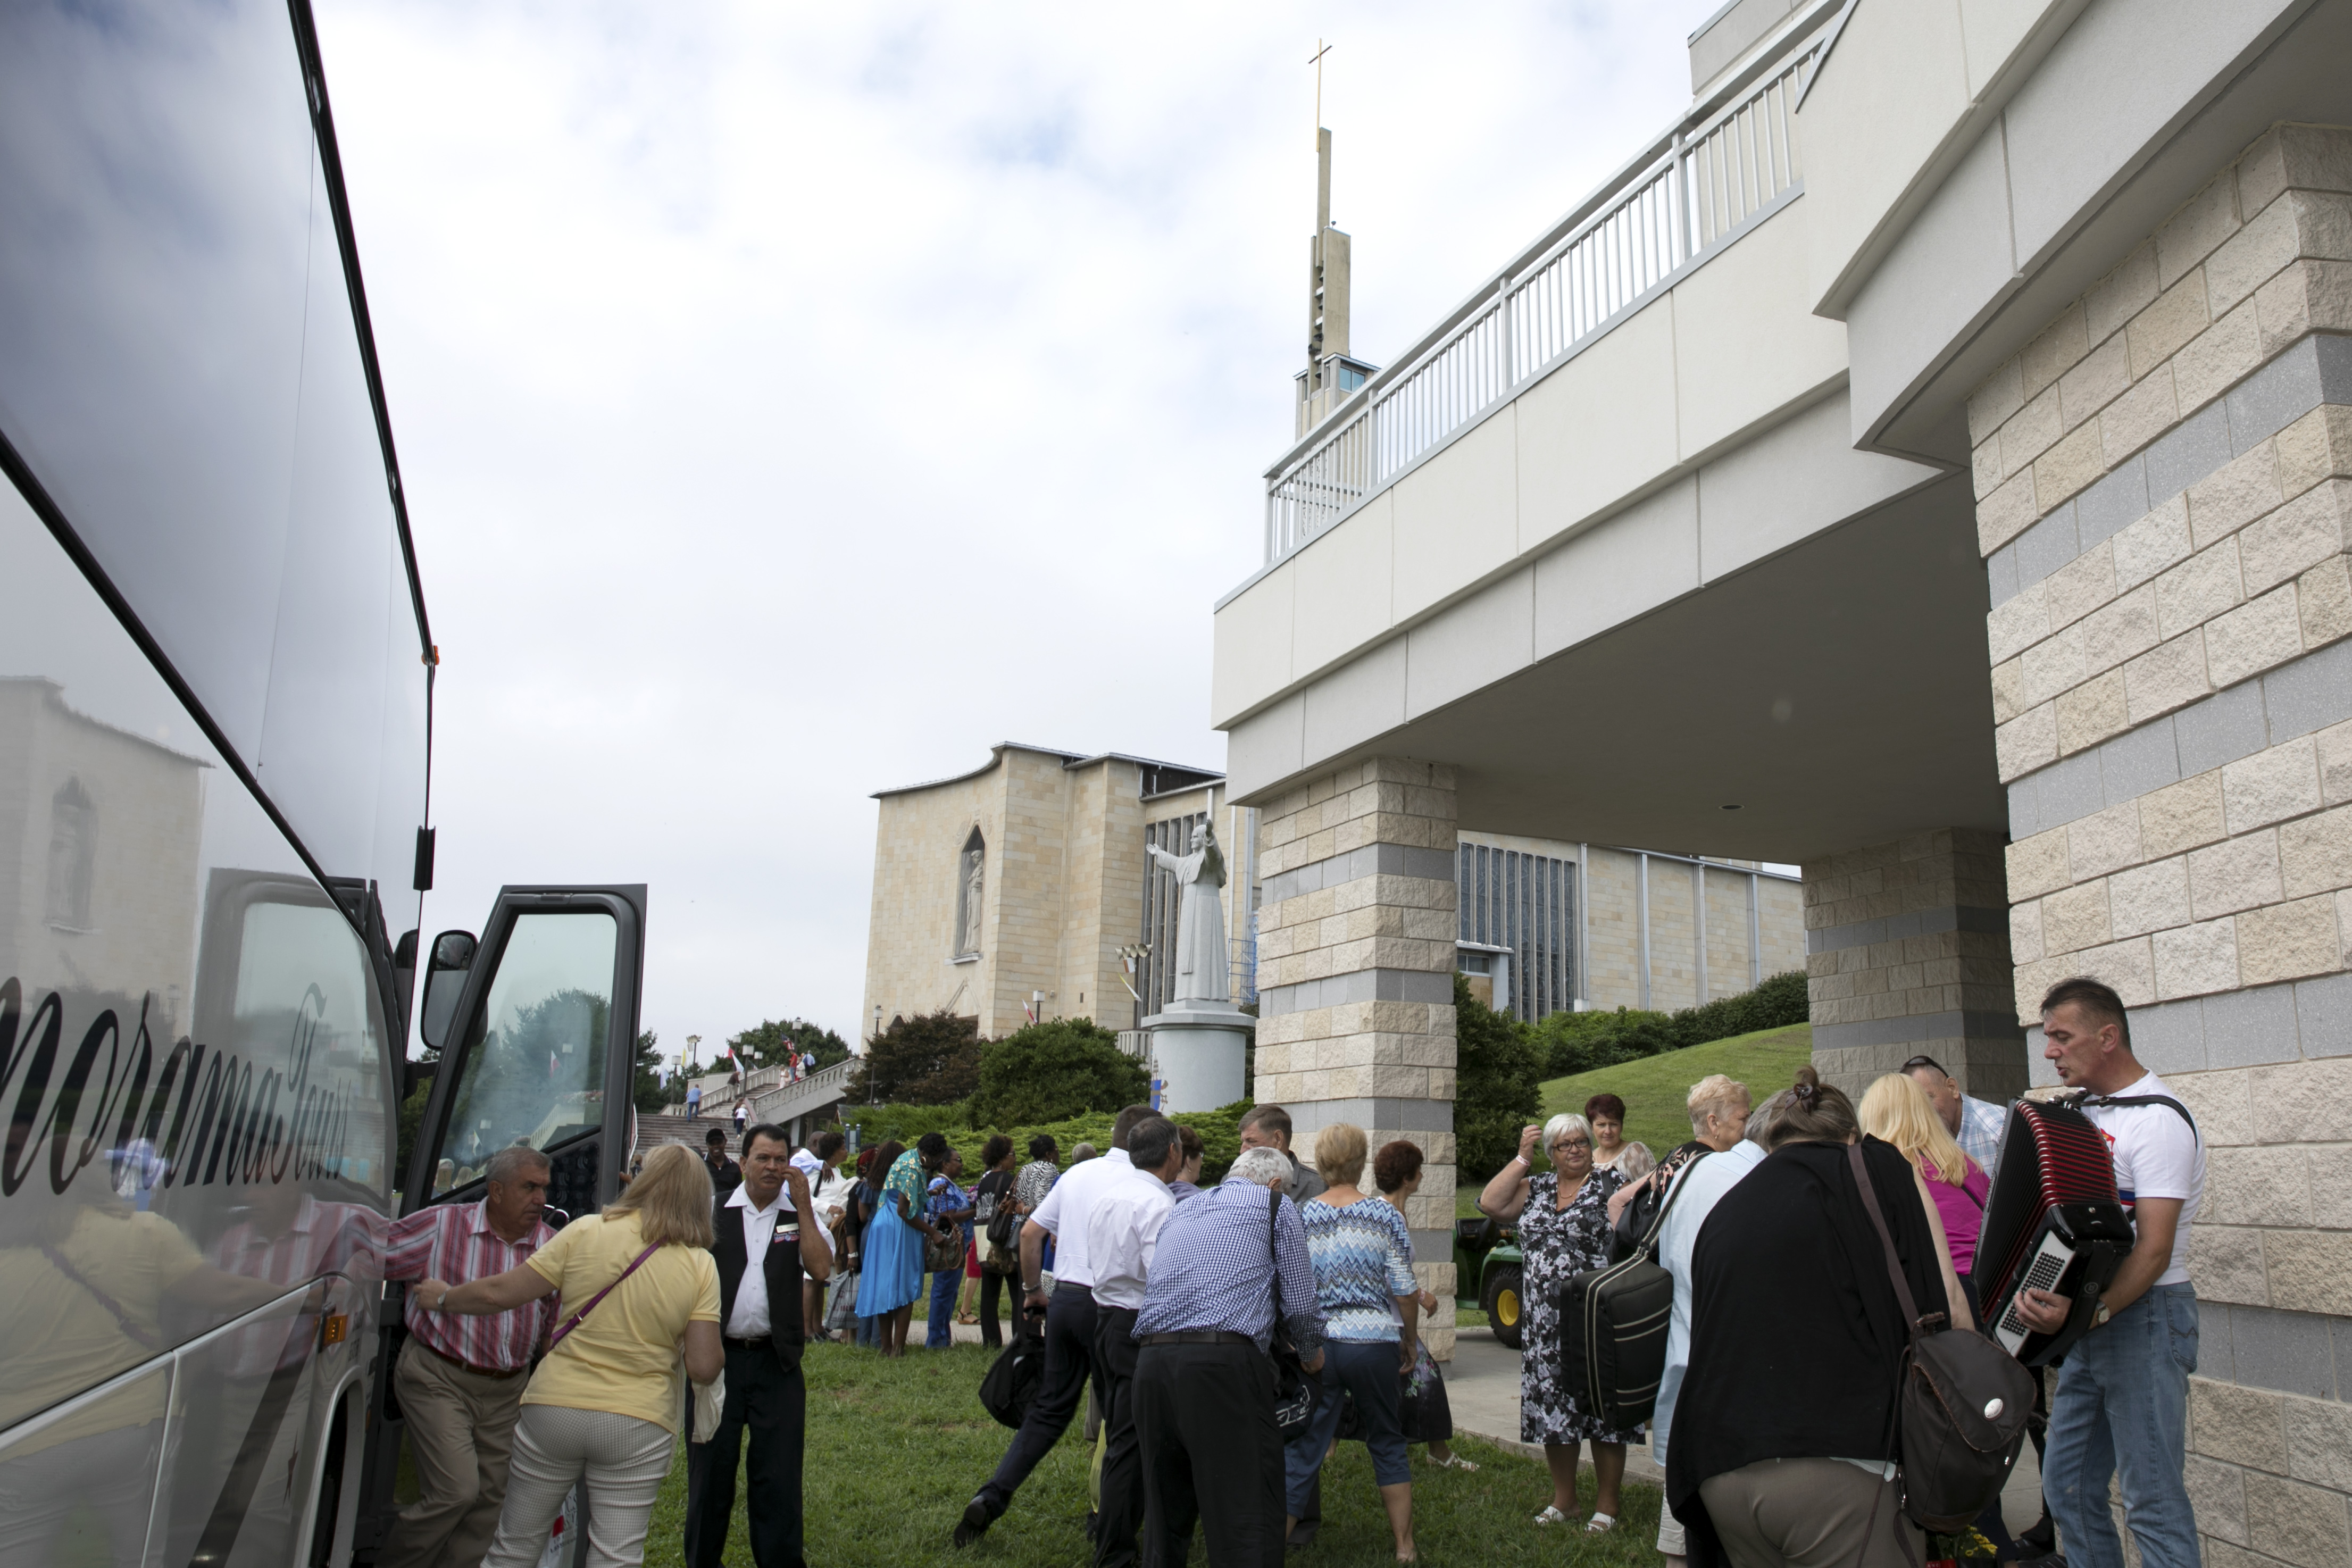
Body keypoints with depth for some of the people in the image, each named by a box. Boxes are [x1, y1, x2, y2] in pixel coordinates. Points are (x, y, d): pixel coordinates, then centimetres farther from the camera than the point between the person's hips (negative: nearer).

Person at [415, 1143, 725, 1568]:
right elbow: (705, 1367, -11)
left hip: (555, 1406, 1)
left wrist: (444, 1298, 16)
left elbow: (499, 1294, -3)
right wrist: (716, 1353, 11)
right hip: (639, 1422, -1)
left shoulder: (585, 1232, -6)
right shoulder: (700, 1265, -7)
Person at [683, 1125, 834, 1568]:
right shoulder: (715, 1213, 3)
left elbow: (821, 1269, -10)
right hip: (718, 1358, 0)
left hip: (777, 1362, 0)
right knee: (710, 1470, 10)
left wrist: (804, 1206, -11)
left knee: (779, 1475, 4)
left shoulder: (799, 1215, 4)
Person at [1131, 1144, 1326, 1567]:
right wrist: (1312, 1356, 27)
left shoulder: (1180, 1211, 27)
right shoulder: (1276, 1206, 12)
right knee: (1248, 1520, -2)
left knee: (1164, 1514, 17)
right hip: (1224, 1362, -6)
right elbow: (1300, 1305, 7)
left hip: (1151, 1361, 6)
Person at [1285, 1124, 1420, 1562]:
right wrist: (1410, 1340, 10)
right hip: (1374, 1342, 0)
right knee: (1388, 1443, 17)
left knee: (1301, 1450, 7)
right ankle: (1404, 1546, 23)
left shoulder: (1300, 1217, -2)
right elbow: (1405, 1290, -4)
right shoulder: (1384, 1215, -4)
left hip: (1316, 1346, 0)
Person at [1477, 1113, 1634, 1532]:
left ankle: (1607, 1503, 13)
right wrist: (1522, 1157, 0)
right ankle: (1563, 1497, 24)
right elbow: (1490, 1204, -1)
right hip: (1545, 1323, 4)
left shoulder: (1612, 1184, -1)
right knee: (1552, 1407, 9)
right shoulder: (1536, 1187, 12)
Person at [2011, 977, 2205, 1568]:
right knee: (2068, 1486, 12)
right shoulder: (2085, 1111, 11)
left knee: (2152, 1497, -5)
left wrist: (2091, 1311, -31)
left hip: (2145, 1317, -9)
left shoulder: (2156, 1120, -15)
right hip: (2089, 1321, 9)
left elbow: (2154, 1251, -21)